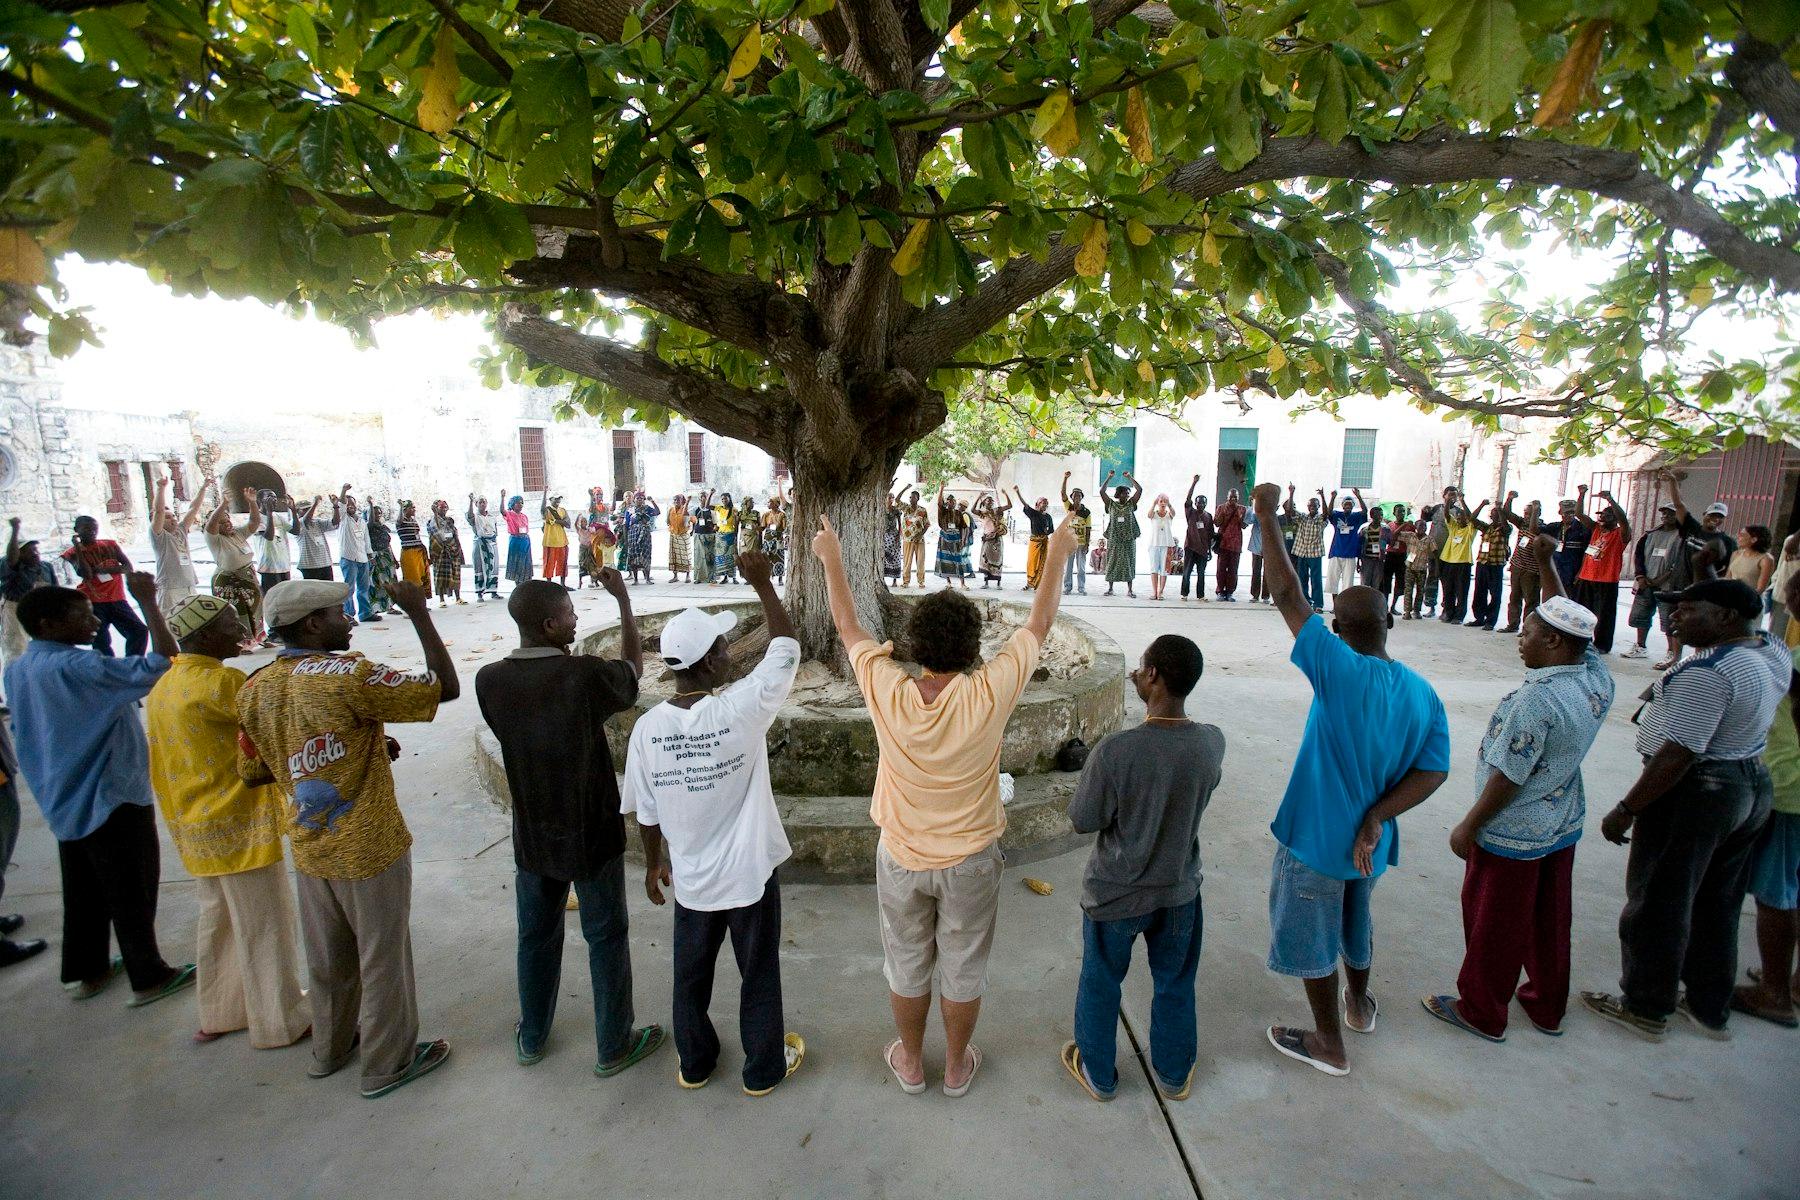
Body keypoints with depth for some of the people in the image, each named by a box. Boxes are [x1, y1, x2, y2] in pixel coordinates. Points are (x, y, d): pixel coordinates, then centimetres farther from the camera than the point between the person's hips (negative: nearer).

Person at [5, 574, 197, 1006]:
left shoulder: (17, 671, 4)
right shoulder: (78, 668, -26)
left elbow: (24, 730, 16)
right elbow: (163, 661, -36)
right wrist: (147, 602, -29)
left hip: (64, 801, 8)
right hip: (112, 801, -8)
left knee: (83, 891, 22)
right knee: (132, 894, 5)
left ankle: (84, 971, 35)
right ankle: (149, 978, 17)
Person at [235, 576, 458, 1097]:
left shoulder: (255, 689, -2)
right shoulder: (348, 676, -25)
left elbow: (253, 771, 9)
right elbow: (446, 687, -26)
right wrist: (419, 614, -19)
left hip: (310, 849, 7)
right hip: (371, 848, -7)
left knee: (327, 957, 25)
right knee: (382, 958, 12)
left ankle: (331, 1048, 45)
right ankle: (388, 1063, 29)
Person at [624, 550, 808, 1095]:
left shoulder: (648, 727, -14)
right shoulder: (741, 708, -26)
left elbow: (646, 812, -3)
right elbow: (786, 648, -13)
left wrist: (653, 863, 14)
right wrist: (762, 583, -7)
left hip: (690, 878, 3)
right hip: (750, 872, -3)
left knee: (691, 974, 24)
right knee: (759, 973, 18)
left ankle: (694, 1063, 45)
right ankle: (764, 1067, 37)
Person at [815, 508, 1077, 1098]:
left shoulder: (888, 691, -24)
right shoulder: (989, 694, -26)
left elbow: (848, 626, -7)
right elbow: (1039, 624, -11)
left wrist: (831, 559, 8)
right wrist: (1056, 557, 3)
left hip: (902, 857, 1)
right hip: (970, 859, -1)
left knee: (906, 964, 22)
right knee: (962, 967, 21)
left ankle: (910, 1062, 44)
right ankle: (957, 1066, 42)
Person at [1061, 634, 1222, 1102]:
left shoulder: (1115, 750, -31)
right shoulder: (1212, 742, -17)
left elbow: (1082, 821, -18)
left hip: (1115, 892, -3)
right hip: (1179, 889, 4)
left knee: (1100, 984, 21)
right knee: (1174, 985, 26)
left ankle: (1098, 1075, 42)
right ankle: (1174, 1075, 48)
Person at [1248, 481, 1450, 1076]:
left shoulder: (1342, 671, -26)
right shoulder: (1424, 694, -6)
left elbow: (1287, 595, -24)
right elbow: (1433, 772, -8)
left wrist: (1268, 515, -17)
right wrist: (1375, 818, -12)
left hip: (1316, 836, -7)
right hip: (1368, 841, 7)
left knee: (1311, 938, 13)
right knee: (1355, 920, 31)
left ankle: (1329, 1046, 29)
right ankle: (1359, 1005, 54)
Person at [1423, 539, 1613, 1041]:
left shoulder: (1536, 699, -29)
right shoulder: (1597, 676, -7)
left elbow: (1507, 778, -25)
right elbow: (1566, 620, 10)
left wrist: (1468, 827, -15)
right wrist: (1546, 564, 6)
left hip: (1512, 833, -8)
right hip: (1564, 825, 8)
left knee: (1493, 924, 10)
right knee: (1549, 920, 23)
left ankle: (1482, 1013, 27)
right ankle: (1548, 1007, 40)